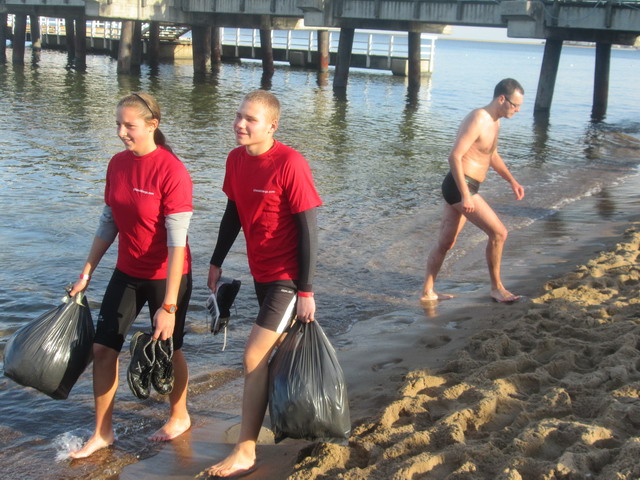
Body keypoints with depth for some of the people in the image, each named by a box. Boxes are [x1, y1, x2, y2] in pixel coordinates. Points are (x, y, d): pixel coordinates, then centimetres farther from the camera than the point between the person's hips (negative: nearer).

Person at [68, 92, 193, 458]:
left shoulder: (171, 171, -21)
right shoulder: (118, 164, -1)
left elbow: (177, 242, -23)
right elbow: (108, 223, 9)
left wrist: (169, 305, -25)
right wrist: (87, 273, 9)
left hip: (166, 276, -6)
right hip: (128, 273, 6)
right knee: (103, 347, 5)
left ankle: (180, 416, 37)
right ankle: (103, 433, 21)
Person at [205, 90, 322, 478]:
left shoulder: (290, 164, -21)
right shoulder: (236, 159, 0)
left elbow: (308, 230, -18)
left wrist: (306, 290, -18)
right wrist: (217, 263, 18)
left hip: (288, 277, -7)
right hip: (261, 272, 7)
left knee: (255, 358, -9)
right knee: (279, 351, 19)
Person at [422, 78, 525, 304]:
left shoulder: (494, 122, 14)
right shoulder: (477, 120, -18)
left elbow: (492, 155, 31)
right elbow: (454, 156, -25)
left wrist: (512, 181, 27)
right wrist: (466, 196, -27)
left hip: (461, 189, 10)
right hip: (459, 186, -10)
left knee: (446, 243, 14)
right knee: (498, 233, -7)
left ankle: (428, 292, 22)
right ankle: (496, 288, 6)